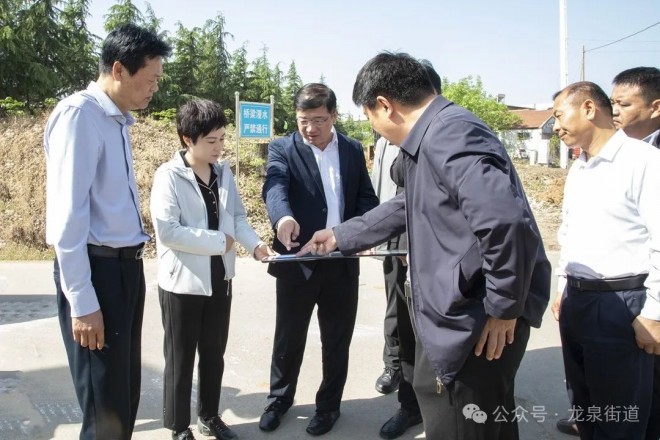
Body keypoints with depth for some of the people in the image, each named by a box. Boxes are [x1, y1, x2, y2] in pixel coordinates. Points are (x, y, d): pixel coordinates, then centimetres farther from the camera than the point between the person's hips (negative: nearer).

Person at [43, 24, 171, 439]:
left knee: (126, 394, 19)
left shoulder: (120, 120, 13)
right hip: (97, 269, -9)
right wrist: (81, 301, -18)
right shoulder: (79, 114, -14)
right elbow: (68, 214, -18)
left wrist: (132, 263, 10)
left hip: (127, 266, 9)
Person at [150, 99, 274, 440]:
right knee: (180, 358, 9)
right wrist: (218, 242, -18)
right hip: (182, 283, -6)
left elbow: (237, 217, 9)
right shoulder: (169, 176, -14)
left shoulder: (224, 172, 6)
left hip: (220, 279, 6)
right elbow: (166, 230, -22)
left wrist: (255, 245, -10)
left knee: (214, 354, 17)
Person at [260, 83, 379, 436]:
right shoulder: (282, 148, -4)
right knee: (288, 337, 13)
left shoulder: (353, 150, 7)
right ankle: (279, 399, 35)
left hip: (342, 262, 2)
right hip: (297, 261, -2)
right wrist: (282, 217, -45)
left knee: (337, 340, 13)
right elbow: (275, 186, -23)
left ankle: (329, 405, 32)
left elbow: (367, 197, 7)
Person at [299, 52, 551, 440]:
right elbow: (407, 208, 26)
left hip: (479, 320, -11)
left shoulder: (449, 136, -23)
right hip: (457, 314, 11)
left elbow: (506, 222, -34)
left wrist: (503, 307, -22)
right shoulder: (431, 137, 14)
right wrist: (340, 237, 29)